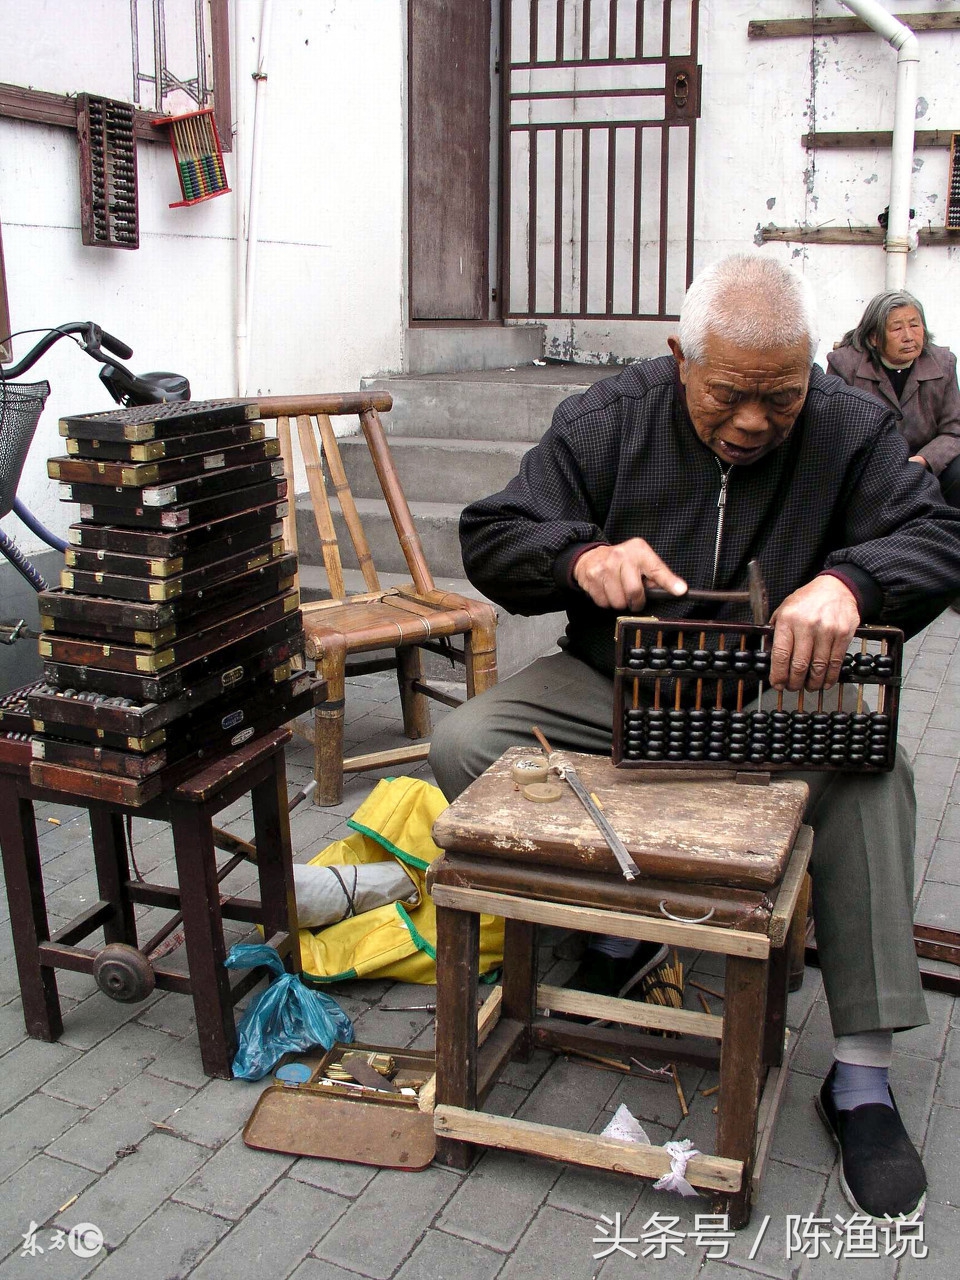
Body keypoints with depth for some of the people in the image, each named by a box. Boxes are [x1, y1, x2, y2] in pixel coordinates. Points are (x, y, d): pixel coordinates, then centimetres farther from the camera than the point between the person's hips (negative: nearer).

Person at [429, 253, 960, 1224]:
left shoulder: (850, 430, -6)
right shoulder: (607, 420, -6)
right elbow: (490, 537, -8)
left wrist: (847, 579, -40)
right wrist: (581, 557, -32)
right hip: (610, 685, 1)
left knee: (874, 778, -30)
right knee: (462, 746, -21)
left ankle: (862, 1079, -19)